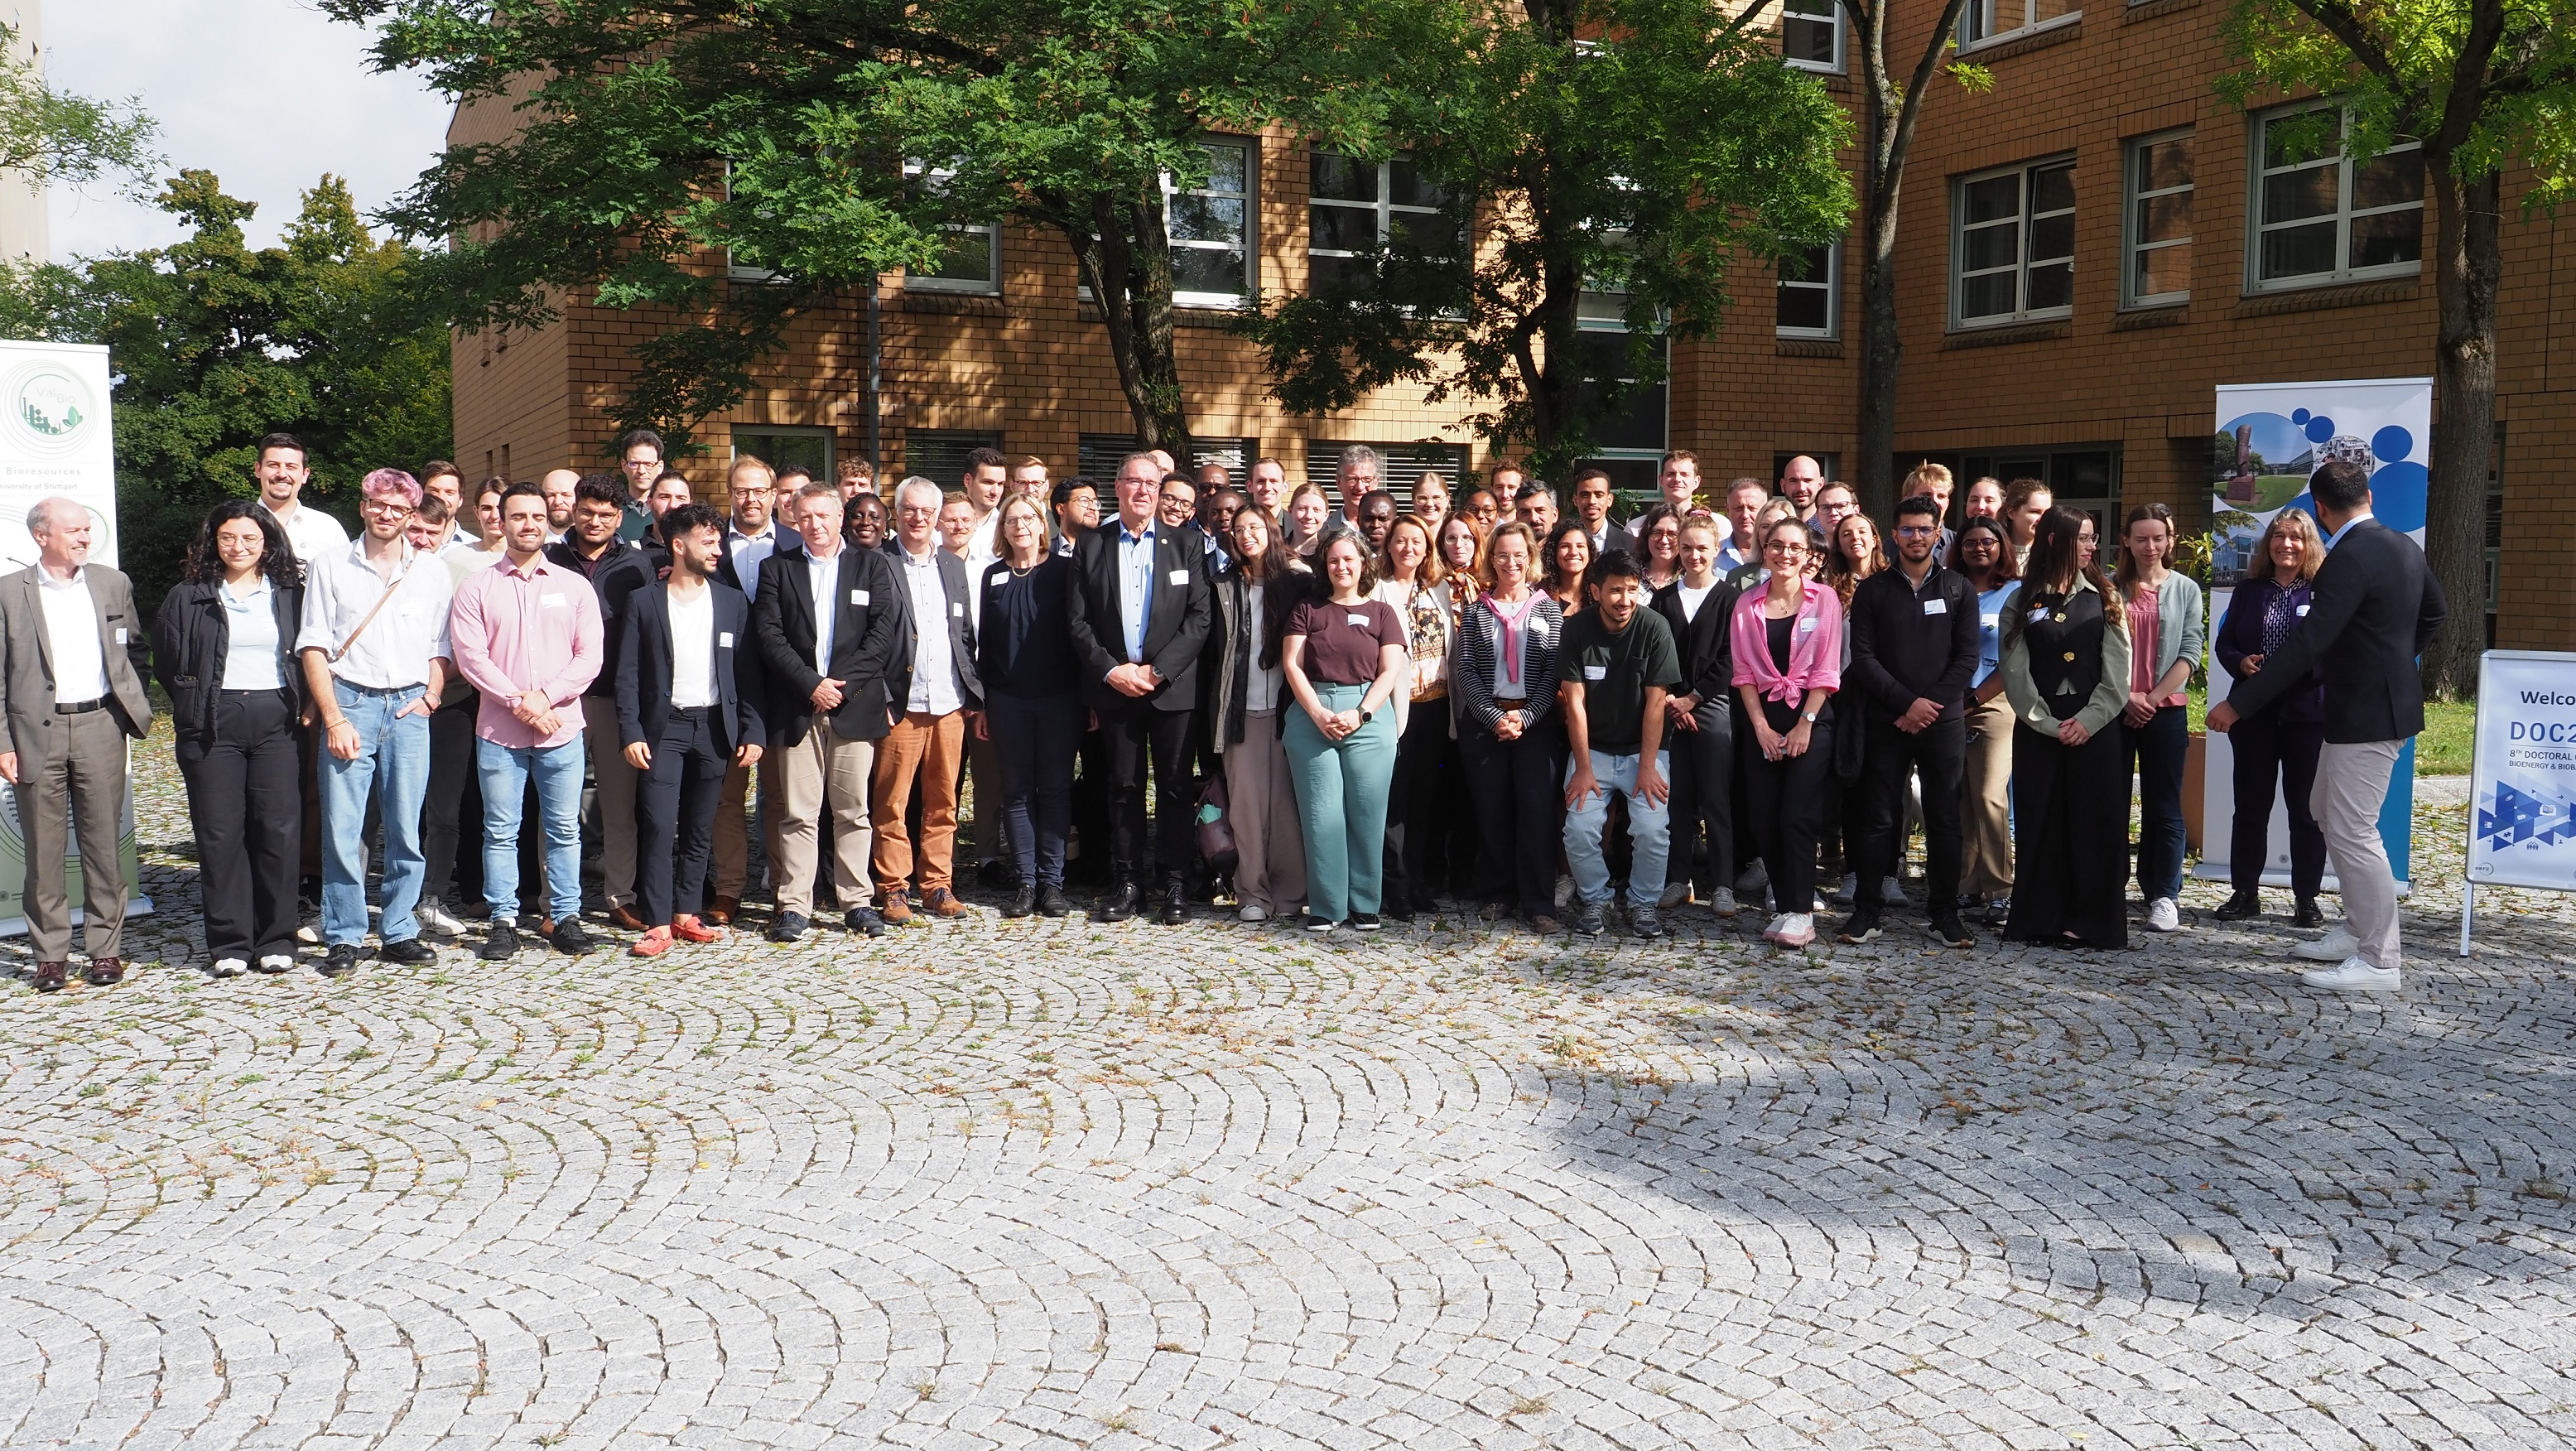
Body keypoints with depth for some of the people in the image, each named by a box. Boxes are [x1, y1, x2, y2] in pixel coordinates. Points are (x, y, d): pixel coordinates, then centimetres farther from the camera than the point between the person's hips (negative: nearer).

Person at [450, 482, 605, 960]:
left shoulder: (574, 586, 9)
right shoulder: (477, 587, 6)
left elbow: (590, 656, 2)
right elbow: (470, 655, -3)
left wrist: (545, 697, -11)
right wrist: (519, 702, -13)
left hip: (562, 729, 1)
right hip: (499, 731, -1)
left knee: (564, 829, 4)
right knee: (501, 831, 4)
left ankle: (565, 918, 12)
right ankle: (502, 923, 10)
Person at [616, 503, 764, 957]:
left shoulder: (733, 602, 8)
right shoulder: (644, 602, 2)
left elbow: (748, 672, 8)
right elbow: (628, 675, 0)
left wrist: (752, 732, 1)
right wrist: (631, 733, -9)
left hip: (715, 728, 3)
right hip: (664, 727, -2)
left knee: (700, 831, 8)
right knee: (660, 827, -9)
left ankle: (687, 915, 17)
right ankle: (658, 924, -6)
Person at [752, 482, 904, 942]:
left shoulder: (873, 566, 10)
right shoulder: (777, 569, 12)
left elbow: (885, 632, 1)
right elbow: (769, 635, 2)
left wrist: (842, 683, -8)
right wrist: (810, 684, -9)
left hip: (855, 704, 0)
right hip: (796, 708, 0)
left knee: (853, 810, 4)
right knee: (798, 813, -1)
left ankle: (856, 902, 10)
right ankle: (794, 906, 3)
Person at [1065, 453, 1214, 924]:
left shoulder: (1184, 547, 6)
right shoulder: (1091, 546, 7)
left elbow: (1199, 618, -1)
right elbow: (1078, 620, 3)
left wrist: (1158, 670, -11)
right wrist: (1110, 670, -9)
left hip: (1172, 686, -1)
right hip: (1114, 686, 1)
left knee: (1176, 787, 1)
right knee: (1123, 788, 6)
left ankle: (1176, 884, 8)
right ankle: (1128, 883, 13)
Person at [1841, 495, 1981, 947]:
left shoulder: (1959, 589, 8)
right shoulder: (1872, 591, 6)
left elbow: (1966, 658, 2)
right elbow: (1864, 657, -1)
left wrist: (1929, 707, -9)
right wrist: (1908, 702, -12)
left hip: (1944, 723, 0)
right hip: (1886, 722, 0)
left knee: (1944, 820, 3)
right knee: (1878, 818, 1)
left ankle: (1945, 915, 10)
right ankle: (1867, 911, 8)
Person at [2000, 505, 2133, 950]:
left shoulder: (2102, 598, 8)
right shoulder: (2023, 602, 5)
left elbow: (2118, 670, 1)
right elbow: (2015, 671, -1)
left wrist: (2089, 719, -10)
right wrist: (2049, 724, -9)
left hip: (2095, 726, 1)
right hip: (2038, 727, 0)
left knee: (2094, 821, -1)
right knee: (2040, 821, 2)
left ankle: (2090, 919, 5)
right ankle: (2040, 917, 9)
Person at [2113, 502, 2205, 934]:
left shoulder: (2185, 589, 7)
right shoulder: (2110, 589, 5)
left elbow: (2190, 652, 0)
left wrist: (2153, 697, -9)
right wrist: (2126, 695, -11)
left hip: (2166, 709, 0)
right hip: (2115, 708, 0)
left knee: (2164, 806, 0)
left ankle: (2164, 896, 1)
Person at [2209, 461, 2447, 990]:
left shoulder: (2349, 559, -21)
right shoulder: (2403, 546, 8)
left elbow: (2305, 643, -26)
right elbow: (2435, 611, 23)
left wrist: (2237, 703, -24)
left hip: (2366, 714, -10)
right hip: (2387, 697, 10)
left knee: (2352, 832, -5)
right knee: (2327, 812, 20)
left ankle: (2379, 962, 1)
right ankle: (2359, 928, 28)